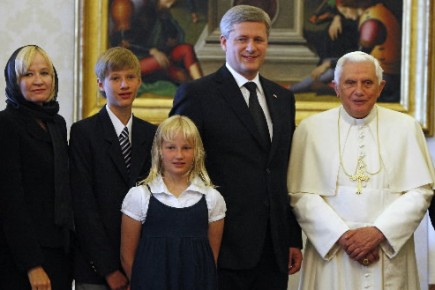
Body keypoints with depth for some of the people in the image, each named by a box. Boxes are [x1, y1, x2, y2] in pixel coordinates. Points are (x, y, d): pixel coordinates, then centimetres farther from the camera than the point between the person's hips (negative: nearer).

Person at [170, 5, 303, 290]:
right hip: (225, 247, -5)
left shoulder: (283, 98, 15)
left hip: (274, 252, 5)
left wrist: (294, 239, 13)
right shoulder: (196, 94, -3)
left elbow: (287, 176, 17)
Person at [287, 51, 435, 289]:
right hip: (329, 254, -1)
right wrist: (342, 236, -14)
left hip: (390, 255, 1)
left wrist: (379, 232, -12)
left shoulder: (406, 128, 5)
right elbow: (301, 195, -4)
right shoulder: (310, 129, 2)